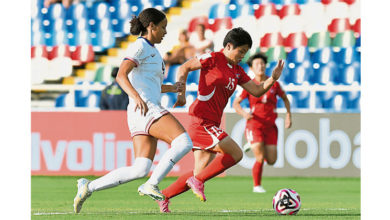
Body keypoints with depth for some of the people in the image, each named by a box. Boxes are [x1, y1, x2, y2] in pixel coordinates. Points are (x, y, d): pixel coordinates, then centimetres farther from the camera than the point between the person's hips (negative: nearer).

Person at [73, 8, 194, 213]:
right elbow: (121, 75, -17)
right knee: (184, 142, -24)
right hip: (143, 109, -9)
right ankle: (152, 185, -21)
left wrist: (171, 88, 18)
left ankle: (88, 187, 2)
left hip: (149, 111, 9)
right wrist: (136, 97, -33)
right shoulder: (139, 46, -3)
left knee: (140, 169, -1)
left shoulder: (152, 50, 25)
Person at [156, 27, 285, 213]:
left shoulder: (237, 71, 17)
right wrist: (181, 93, -13)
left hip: (211, 125, 9)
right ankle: (198, 181, -11)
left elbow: (256, 91, 15)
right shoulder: (213, 59, -6)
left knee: (201, 174, 8)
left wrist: (273, 79, -1)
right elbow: (184, 68, -3)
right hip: (201, 120, -9)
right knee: (236, 153, -18)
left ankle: (164, 196, 18)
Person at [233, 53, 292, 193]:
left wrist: (288, 115, 8)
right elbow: (235, 103, 1)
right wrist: (243, 113, -19)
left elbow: (285, 98, 19)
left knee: (271, 161, 0)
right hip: (254, 125, -3)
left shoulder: (273, 83, 3)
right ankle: (257, 186, 6)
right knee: (260, 159, -15)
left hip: (270, 126, 3)